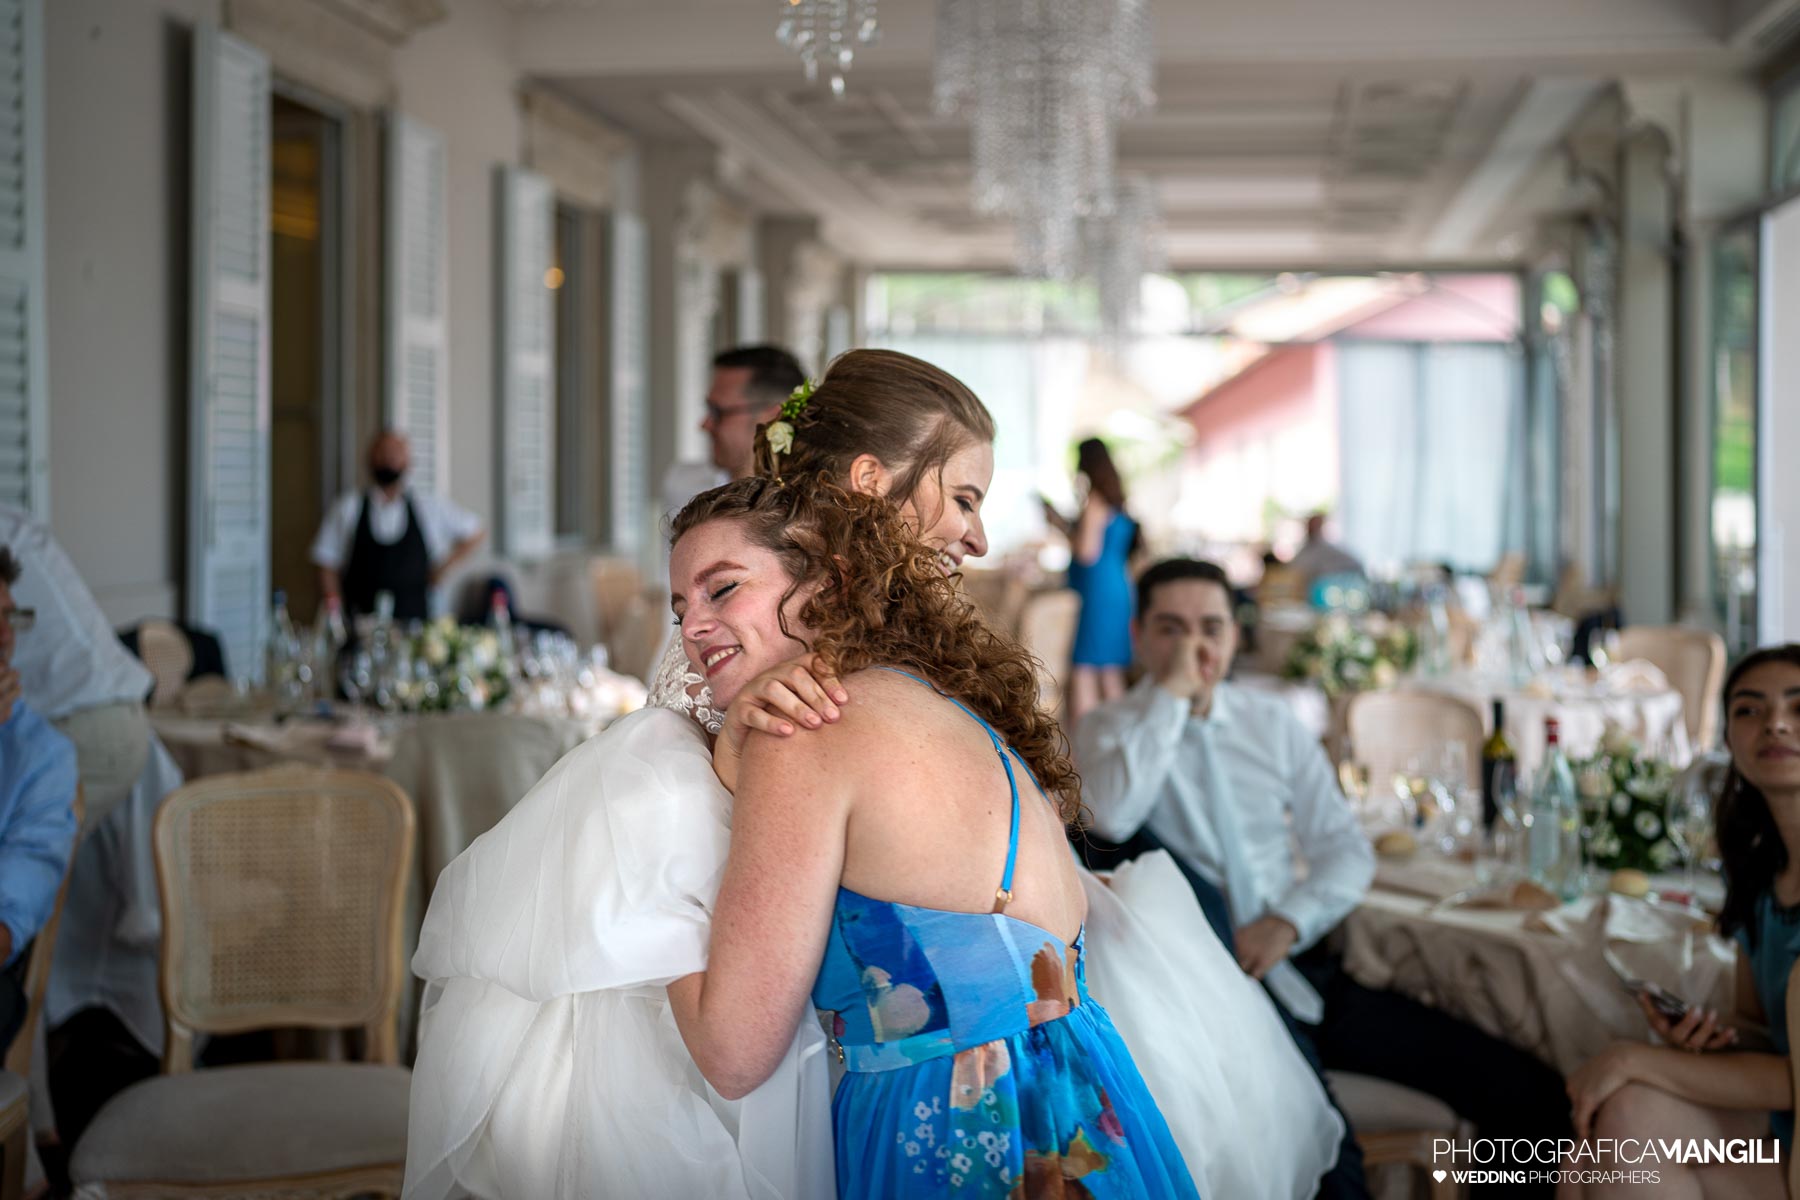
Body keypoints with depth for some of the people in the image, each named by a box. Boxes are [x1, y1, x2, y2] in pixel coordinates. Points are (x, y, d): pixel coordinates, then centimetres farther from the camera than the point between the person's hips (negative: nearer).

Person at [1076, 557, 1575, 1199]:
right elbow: (1108, 818, -22)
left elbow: (1347, 850, 11)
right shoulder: (1108, 731, 2)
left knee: (1528, 1092, -10)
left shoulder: (1272, 724, 14)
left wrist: (1288, 922, -8)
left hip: (1308, 969, 5)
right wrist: (1170, 694, -16)